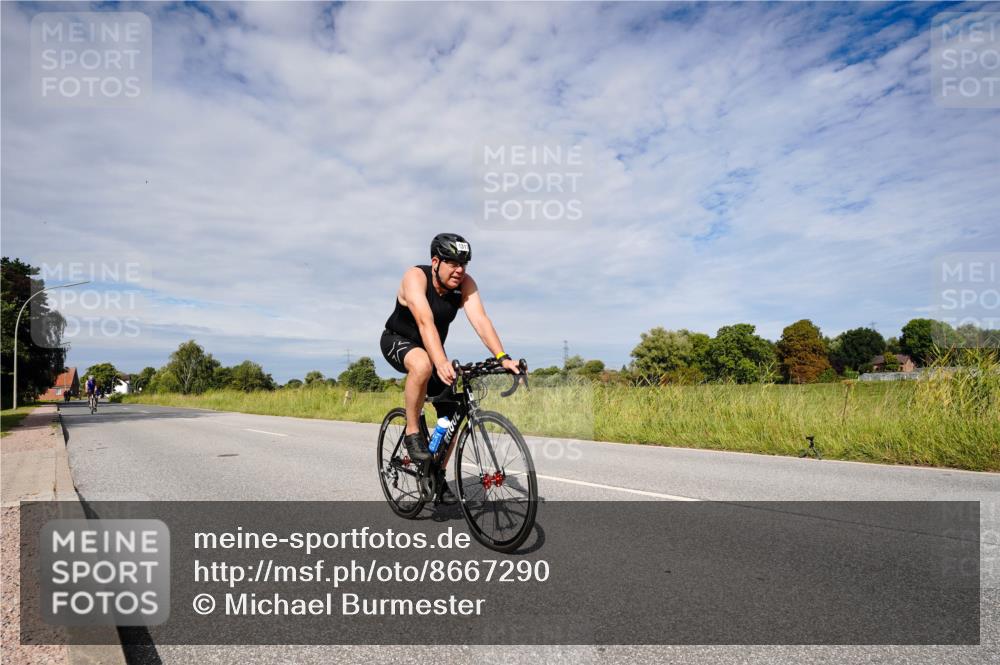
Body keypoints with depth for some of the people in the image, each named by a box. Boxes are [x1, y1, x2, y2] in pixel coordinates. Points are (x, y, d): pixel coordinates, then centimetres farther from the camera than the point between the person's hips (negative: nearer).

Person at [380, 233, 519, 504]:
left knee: (451, 413, -3)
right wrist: (441, 363, -56)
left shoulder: (465, 284, -16)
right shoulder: (415, 277, -28)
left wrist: (503, 357, -42)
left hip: (432, 348, 5)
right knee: (422, 365, -40)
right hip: (398, 341, -5)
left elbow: (480, 320, -28)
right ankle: (412, 432, -19)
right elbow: (425, 322, -43)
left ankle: (438, 474, 16)